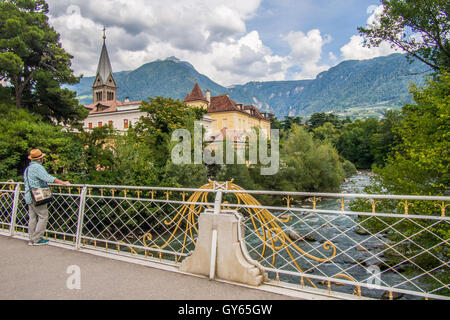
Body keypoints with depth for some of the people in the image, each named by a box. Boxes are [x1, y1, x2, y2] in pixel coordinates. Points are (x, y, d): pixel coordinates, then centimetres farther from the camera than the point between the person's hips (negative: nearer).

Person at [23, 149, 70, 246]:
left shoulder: (27, 168, 18)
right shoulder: (37, 167, -14)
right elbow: (48, 178, -26)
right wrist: (62, 182, -26)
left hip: (29, 197, 10)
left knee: (32, 218, 11)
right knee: (43, 216, -4)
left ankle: (32, 239, 15)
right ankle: (37, 239, -3)